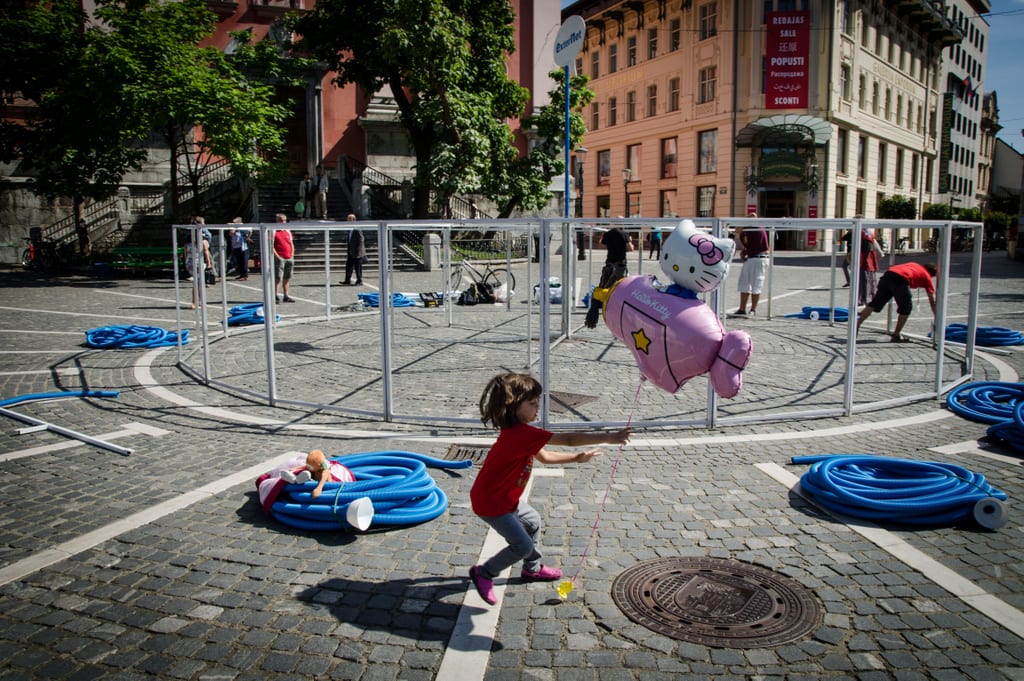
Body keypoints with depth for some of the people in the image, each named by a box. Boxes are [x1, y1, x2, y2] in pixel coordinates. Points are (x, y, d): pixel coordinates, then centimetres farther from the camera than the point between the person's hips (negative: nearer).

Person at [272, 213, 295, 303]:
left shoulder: (288, 231, 16)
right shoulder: (273, 232, -4)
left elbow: (291, 244, 20)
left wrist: (292, 255, 9)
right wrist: (277, 256, -15)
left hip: (289, 258, 6)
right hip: (279, 258, -6)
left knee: (286, 278, 11)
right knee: (278, 278, -8)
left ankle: (286, 296, 17)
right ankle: (275, 296, -2)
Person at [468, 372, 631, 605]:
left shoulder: (517, 431, 3)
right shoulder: (523, 434, -30)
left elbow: (544, 456, 15)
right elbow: (569, 439, -32)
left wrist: (576, 458, 9)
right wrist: (608, 437, -30)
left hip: (504, 496, 11)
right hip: (491, 502, -11)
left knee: (532, 521, 26)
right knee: (523, 546, -5)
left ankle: (532, 568, 44)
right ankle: (483, 573, 14)